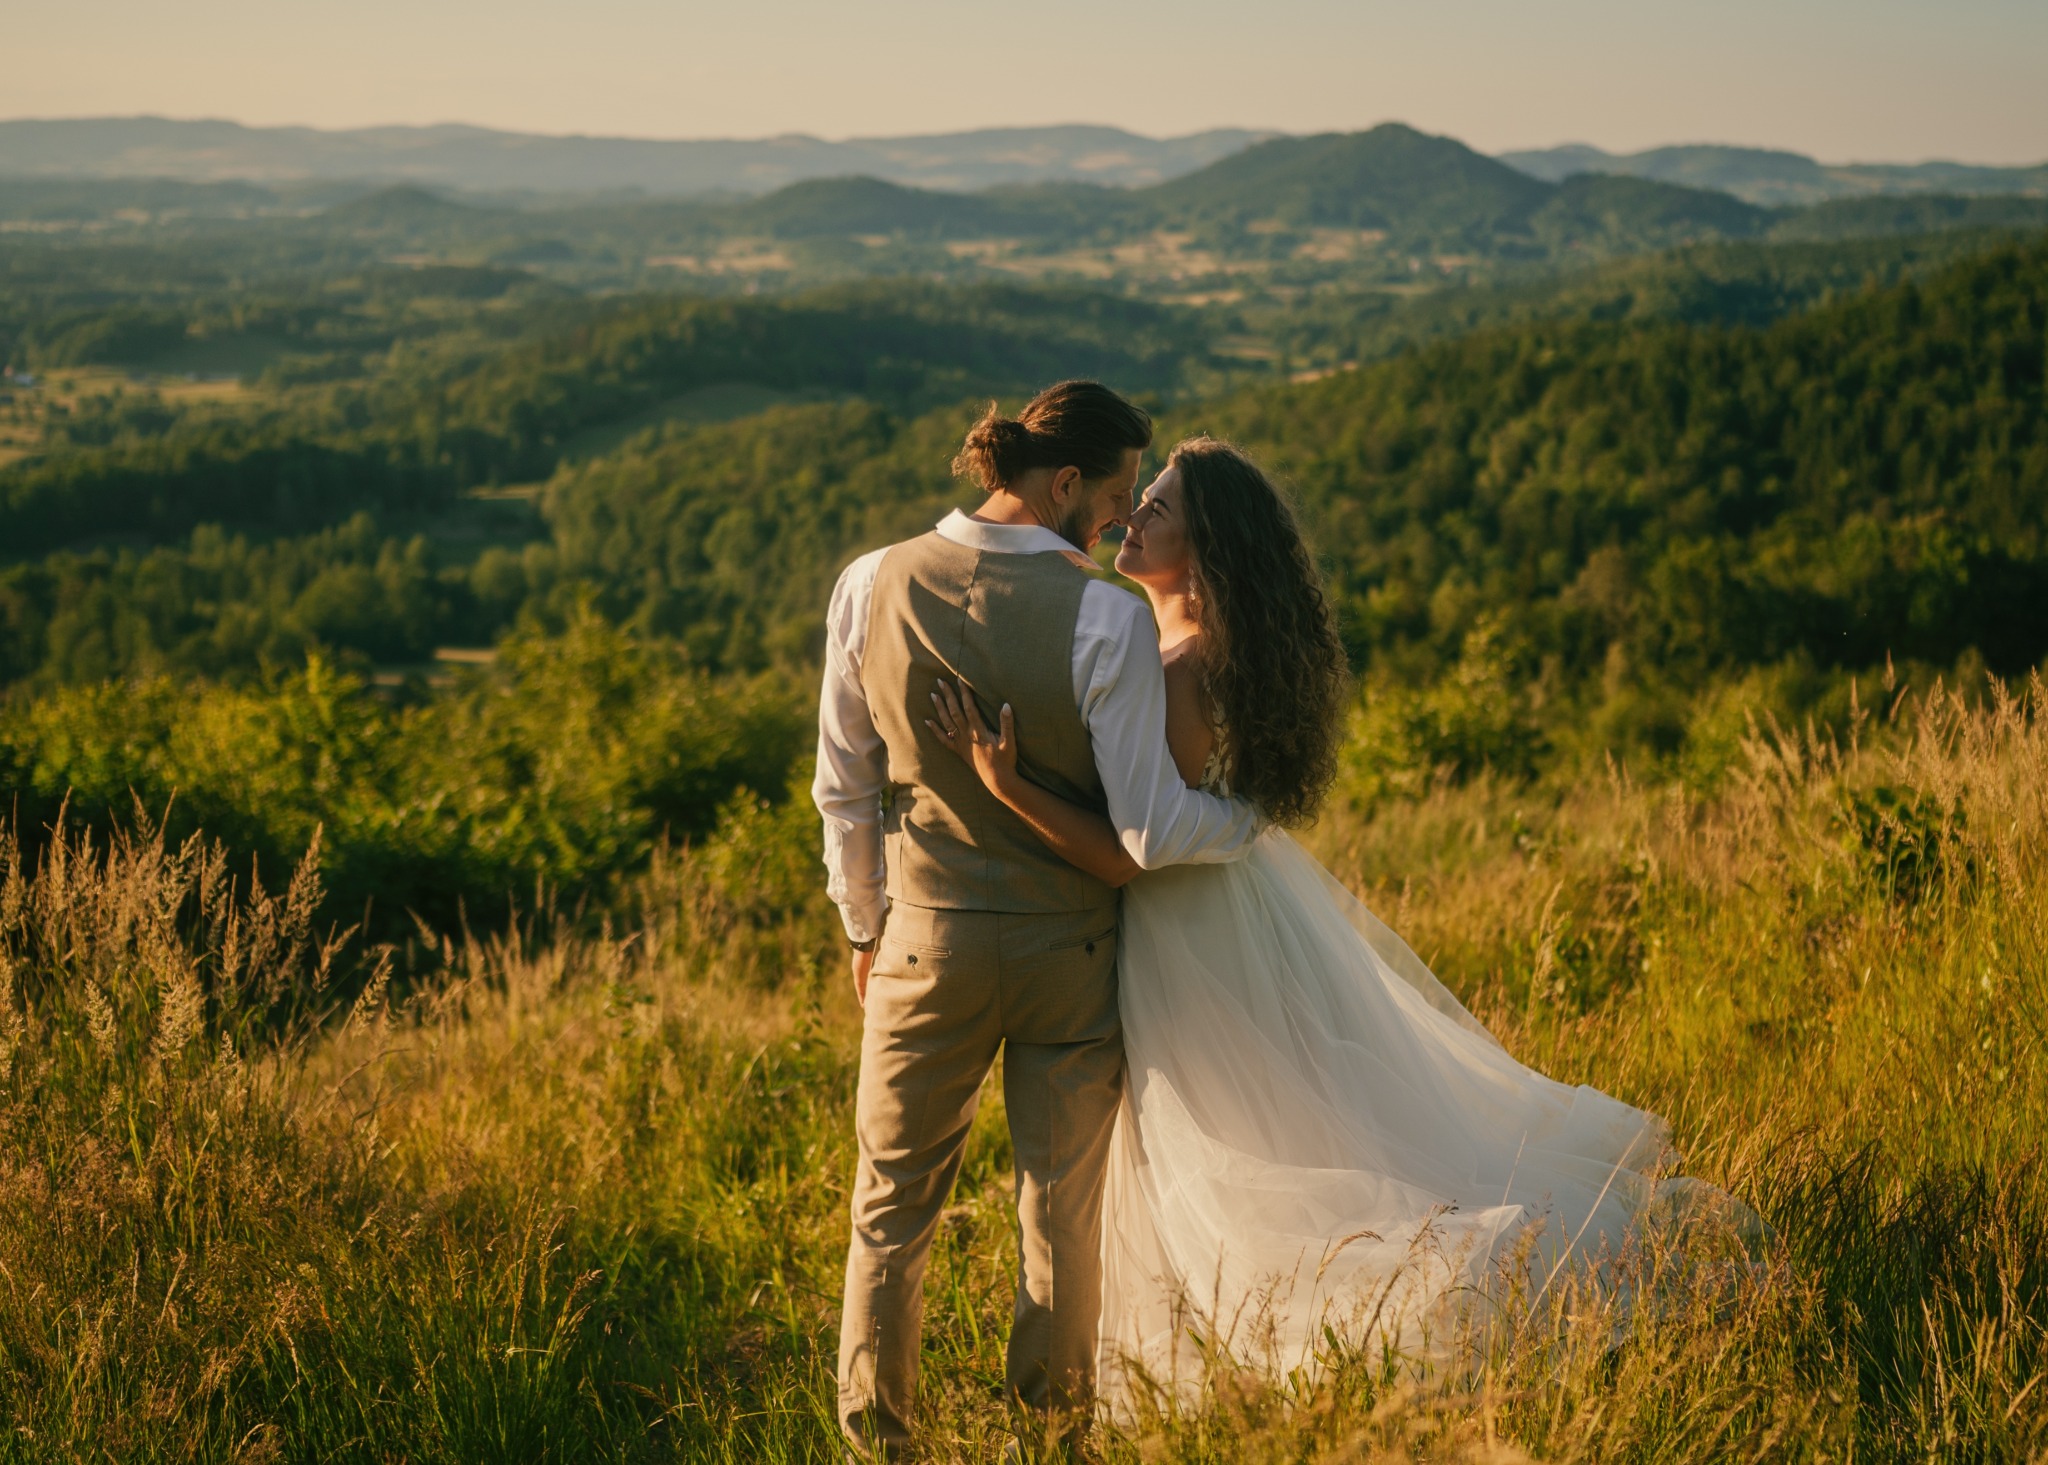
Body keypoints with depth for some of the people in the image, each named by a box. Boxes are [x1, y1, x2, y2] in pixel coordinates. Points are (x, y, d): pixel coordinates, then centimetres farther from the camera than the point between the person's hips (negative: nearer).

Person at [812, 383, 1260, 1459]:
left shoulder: (871, 589, -8)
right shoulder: (1108, 619, -19)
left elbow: (845, 789, 1)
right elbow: (1151, 832, -18)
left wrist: (864, 925, 15)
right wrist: (1252, 815, 1)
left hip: (927, 938, 2)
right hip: (1070, 947, -2)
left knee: (895, 1198, 18)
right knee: (1061, 1203, 16)